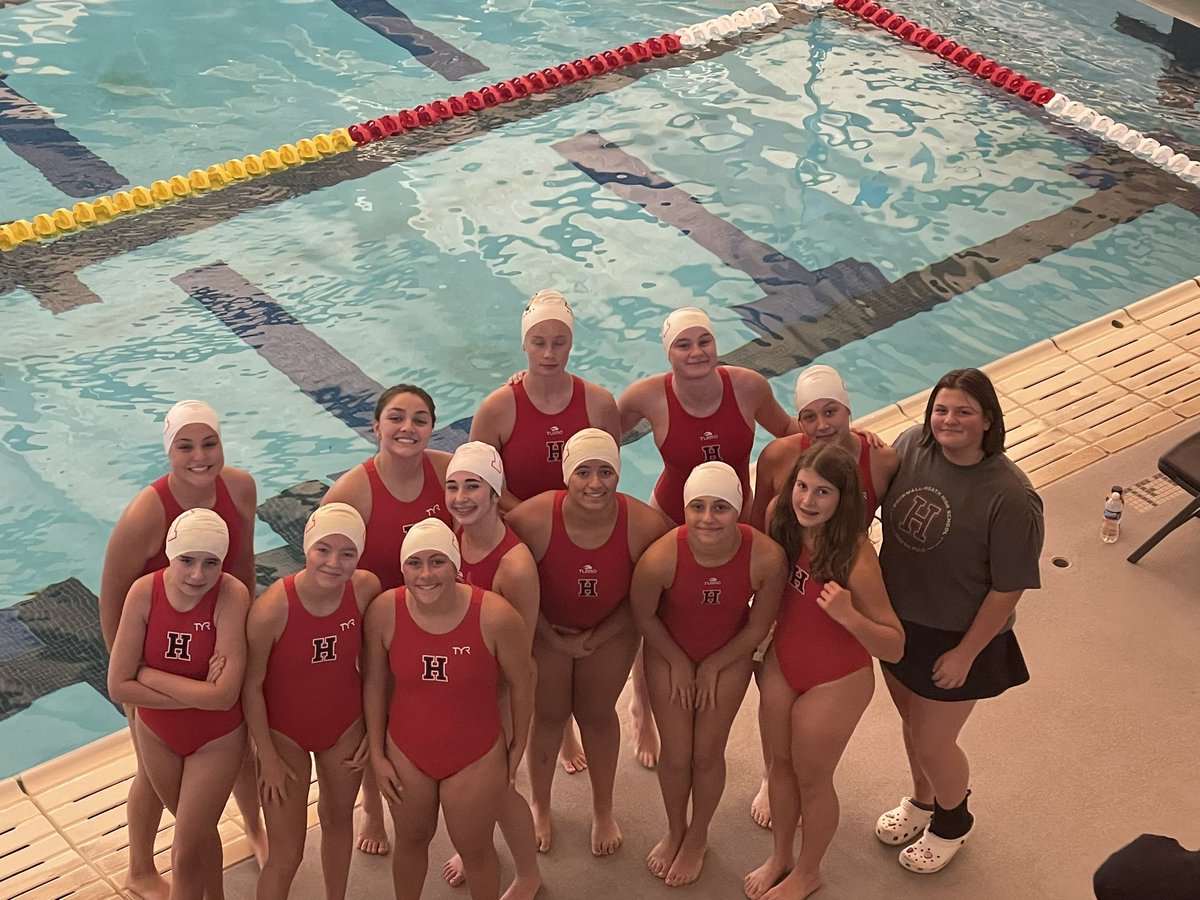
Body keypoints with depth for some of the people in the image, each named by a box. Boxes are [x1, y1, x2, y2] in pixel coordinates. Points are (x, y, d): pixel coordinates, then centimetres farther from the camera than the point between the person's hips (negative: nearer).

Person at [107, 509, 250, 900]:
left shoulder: (232, 595, -29)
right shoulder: (145, 592, -22)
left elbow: (224, 696, -33)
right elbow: (118, 687, -20)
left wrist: (146, 673, -25)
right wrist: (198, 694, -25)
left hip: (217, 739, -3)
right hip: (156, 735, 3)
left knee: (186, 854, 6)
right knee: (199, 831, 25)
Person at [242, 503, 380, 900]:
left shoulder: (366, 589, -21)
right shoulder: (271, 609, -32)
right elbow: (252, 687, -18)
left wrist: (373, 730, 1)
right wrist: (268, 757, -10)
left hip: (345, 727, 4)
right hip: (286, 733, -4)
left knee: (338, 819, 28)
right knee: (287, 855, 3)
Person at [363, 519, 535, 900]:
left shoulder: (496, 616, -27)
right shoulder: (383, 611, -20)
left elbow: (521, 681, -10)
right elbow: (374, 682, -5)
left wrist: (519, 745, 2)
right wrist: (377, 754, 1)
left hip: (476, 759, -2)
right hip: (406, 754, 2)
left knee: (475, 851, 19)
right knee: (411, 842, 25)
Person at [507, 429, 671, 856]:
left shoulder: (646, 525, -31)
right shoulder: (532, 519, -34)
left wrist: (598, 637, -11)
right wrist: (552, 637, -11)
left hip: (611, 631, 1)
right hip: (547, 629, -1)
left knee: (598, 714, 19)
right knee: (549, 714, 17)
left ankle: (603, 811, 41)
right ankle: (540, 807, 42)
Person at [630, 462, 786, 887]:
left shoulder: (767, 558, -35)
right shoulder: (660, 559, -36)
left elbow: (758, 626, -15)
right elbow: (643, 616, -13)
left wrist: (713, 666, -6)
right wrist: (679, 663, -4)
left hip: (730, 655, 0)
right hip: (669, 652, 0)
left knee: (707, 754, 13)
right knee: (675, 754, 11)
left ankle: (698, 837, 42)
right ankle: (675, 832, 42)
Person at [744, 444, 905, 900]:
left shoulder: (855, 557, -31)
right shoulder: (781, 524, -16)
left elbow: (895, 647, -26)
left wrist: (848, 615, -42)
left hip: (835, 682, -5)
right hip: (781, 665, 5)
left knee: (811, 778, 16)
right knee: (780, 764, 22)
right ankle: (780, 856, 47)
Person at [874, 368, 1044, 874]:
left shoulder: (1010, 498, -28)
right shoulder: (912, 445, -13)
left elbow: (1009, 588, -20)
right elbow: (879, 507, 6)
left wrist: (965, 654, -15)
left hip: (955, 638, -5)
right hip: (897, 620, 5)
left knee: (932, 743, 11)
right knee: (912, 722, 26)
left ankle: (952, 822, 43)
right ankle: (922, 802, 55)